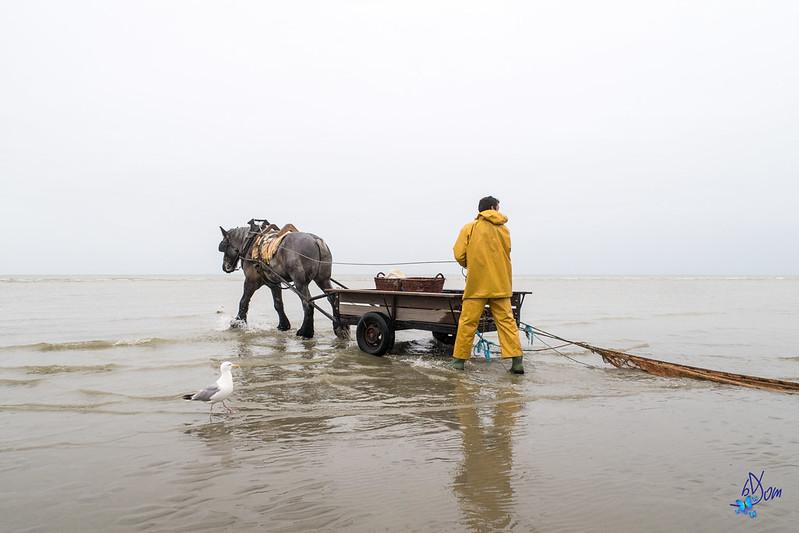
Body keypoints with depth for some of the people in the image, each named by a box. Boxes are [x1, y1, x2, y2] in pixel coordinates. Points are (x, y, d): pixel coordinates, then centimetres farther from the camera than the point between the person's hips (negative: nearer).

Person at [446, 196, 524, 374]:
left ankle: (459, 359, 12)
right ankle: (517, 362, 1)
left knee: (468, 322, 5)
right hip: (501, 284, 2)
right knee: (506, 321, 4)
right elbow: (505, 255, 11)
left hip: (477, 284, -2)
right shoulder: (504, 229, 8)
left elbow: (459, 254, -3)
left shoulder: (470, 227, 0)